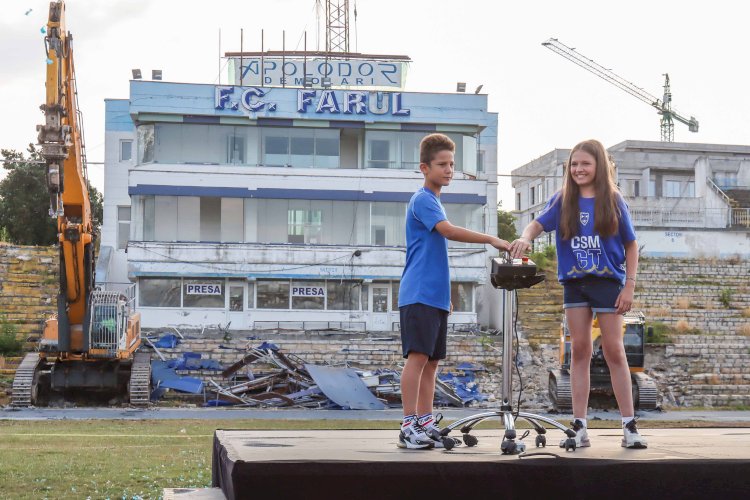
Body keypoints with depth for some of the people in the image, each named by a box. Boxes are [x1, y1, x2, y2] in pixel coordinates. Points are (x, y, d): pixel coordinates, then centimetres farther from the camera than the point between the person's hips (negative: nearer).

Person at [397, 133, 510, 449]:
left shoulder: (434, 202, 21)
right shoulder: (422, 199, -8)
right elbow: (449, 231, -24)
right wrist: (491, 239, -26)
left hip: (435, 296, 9)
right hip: (419, 294, -9)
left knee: (432, 361, 8)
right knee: (418, 356, -11)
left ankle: (425, 424, 11)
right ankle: (409, 426, -10)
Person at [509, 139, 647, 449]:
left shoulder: (612, 200, -1)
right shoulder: (563, 201, 3)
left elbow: (631, 245, 2)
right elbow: (538, 224, -11)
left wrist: (629, 286, -5)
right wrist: (525, 238, -34)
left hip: (607, 282, -2)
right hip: (574, 283, 2)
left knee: (614, 351, 0)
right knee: (579, 351, 4)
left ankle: (629, 427, 6)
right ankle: (579, 427, 7)